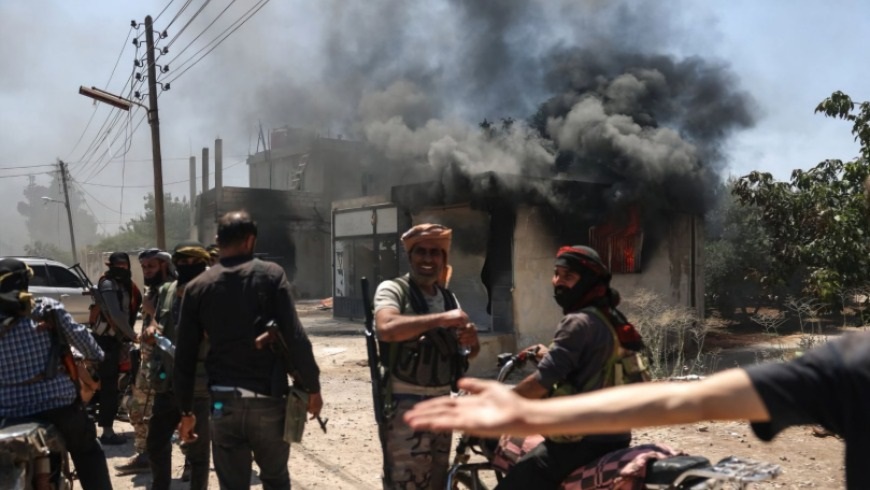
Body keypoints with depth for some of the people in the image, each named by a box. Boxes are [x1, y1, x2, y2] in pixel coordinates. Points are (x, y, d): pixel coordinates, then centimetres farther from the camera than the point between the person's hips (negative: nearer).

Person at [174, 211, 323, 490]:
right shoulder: (271, 275, -3)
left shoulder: (197, 288, 4)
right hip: (268, 398, -1)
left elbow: (185, 357, 5)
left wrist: (186, 410, 13)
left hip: (224, 402, 2)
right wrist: (312, 387, 0)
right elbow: (296, 338, -10)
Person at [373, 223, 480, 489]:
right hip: (406, 403, -7)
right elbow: (386, 328, -29)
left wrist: (472, 339, -12)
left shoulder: (448, 297, 12)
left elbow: (472, 350, 12)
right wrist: (442, 319, -28)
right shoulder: (393, 289, -8)